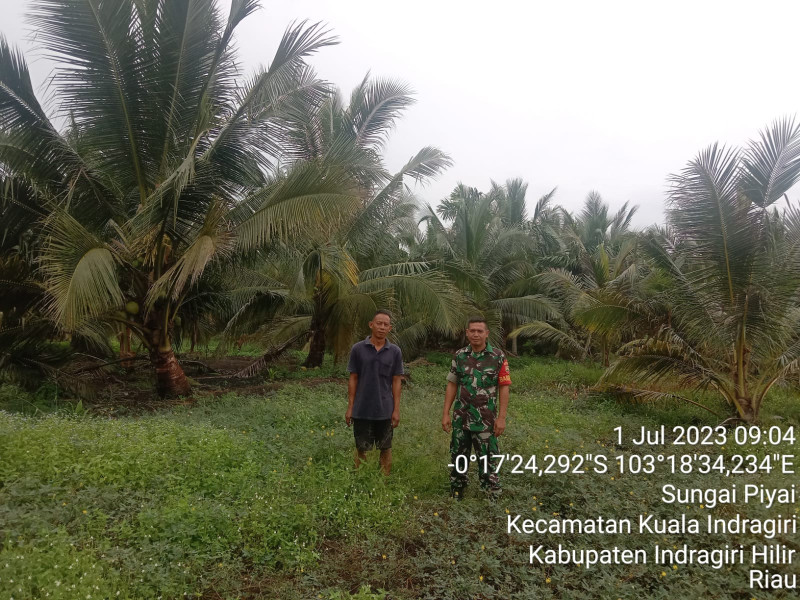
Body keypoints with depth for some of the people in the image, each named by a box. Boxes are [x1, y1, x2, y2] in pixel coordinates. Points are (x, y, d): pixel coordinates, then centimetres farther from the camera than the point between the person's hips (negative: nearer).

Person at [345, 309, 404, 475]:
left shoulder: (395, 351, -1)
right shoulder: (358, 349, -2)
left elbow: (396, 382, 1)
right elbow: (353, 379, 1)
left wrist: (397, 409, -3)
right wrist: (350, 408, -1)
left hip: (385, 411, 0)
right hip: (362, 411, 0)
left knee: (385, 449, 11)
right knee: (361, 450, 11)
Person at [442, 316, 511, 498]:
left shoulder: (498, 357, -6)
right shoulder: (459, 356, 3)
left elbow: (504, 388, -5)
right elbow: (452, 386, 7)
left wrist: (501, 418, -9)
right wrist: (445, 414, 2)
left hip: (486, 420, -3)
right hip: (460, 419, 3)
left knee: (488, 459, 2)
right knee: (458, 456, 13)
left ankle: (493, 496, 14)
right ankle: (456, 493, 30)